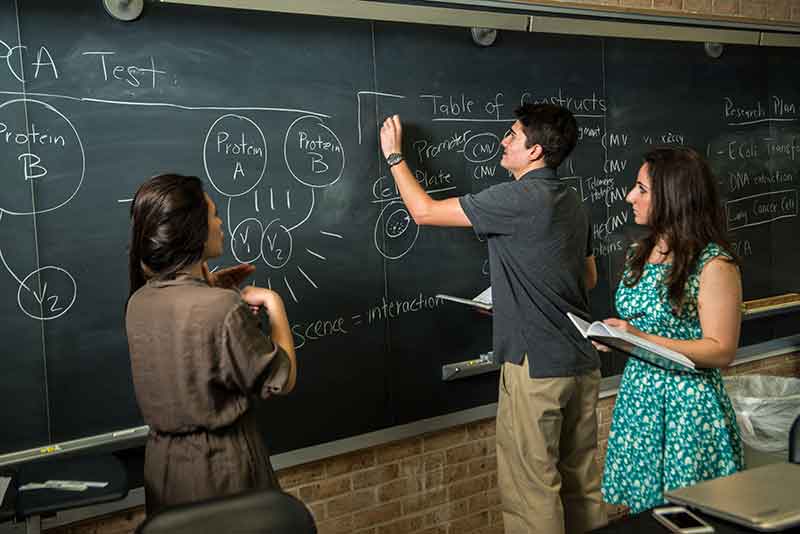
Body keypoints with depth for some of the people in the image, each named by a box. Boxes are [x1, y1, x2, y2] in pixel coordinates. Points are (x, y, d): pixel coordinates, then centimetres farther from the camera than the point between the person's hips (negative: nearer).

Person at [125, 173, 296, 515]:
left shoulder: (139, 302, -4)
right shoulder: (225, 309, -26)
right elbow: (282, 381, -14)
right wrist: (274, 304, -6)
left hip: (163, 461, 7)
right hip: (221, 464, -6)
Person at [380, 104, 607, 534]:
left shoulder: (518, 198, -15)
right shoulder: (571, 201, 11)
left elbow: (424, 211, -9)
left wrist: (394, 155, 5)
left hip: (536, 365, -9)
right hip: (581, 362, 9)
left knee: (531, 491, 2)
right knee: (582, 481, 18)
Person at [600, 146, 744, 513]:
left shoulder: (714, 265, -15)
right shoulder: (640, 253, 7)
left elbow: (722, 352, -16)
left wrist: (643, 340, -23)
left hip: (688, 404, -6)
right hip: (638, 396, 7)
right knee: (642, 506, 16)